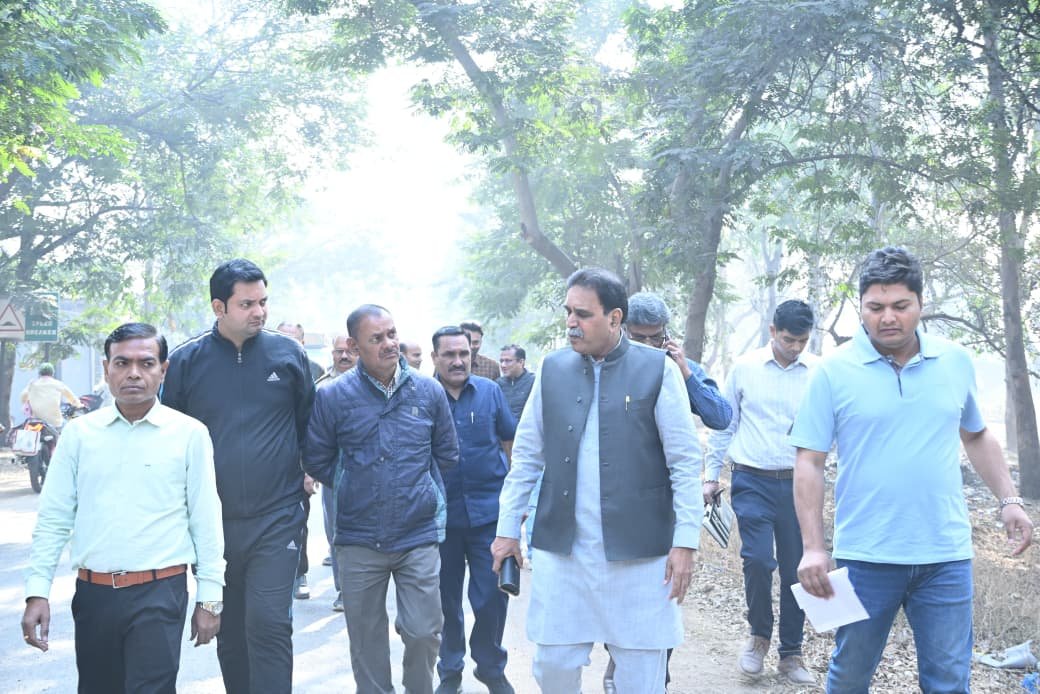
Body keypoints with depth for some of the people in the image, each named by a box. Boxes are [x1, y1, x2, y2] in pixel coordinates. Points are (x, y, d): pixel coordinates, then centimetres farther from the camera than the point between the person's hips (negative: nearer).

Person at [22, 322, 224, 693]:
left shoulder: (189, 434, -2)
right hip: (93, 593, 3)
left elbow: (206, 521, 0)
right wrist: (37, 591, -1)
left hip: (159, 593, -3)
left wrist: (209, 597, -1)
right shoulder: (79, 433, 4)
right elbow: (53, 519, 6)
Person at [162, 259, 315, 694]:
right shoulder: (187, 360, -1)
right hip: (212, 523, 2)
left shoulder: (288, 353, 0)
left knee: (269, 626, -10)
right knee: (229, 632, 14)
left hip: (276, 520, -2)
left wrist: (309, 472, 8)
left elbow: (309, 422, 12)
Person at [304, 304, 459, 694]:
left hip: (419, 534, 0)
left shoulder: (429, 392, 0)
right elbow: (317, 460, 5)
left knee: (423, 632, 2)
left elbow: (447, 454, 12)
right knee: (366, 640, 11)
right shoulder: (333, 396, -5)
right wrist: (355, 487, 8)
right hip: (358, 540, 0)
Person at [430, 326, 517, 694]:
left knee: (492, 595, 2)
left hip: (489, 510, 0)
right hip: (440, 514, 0)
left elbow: (511, 440, 9)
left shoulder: (490, 391, 1)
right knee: (446, 597, 12)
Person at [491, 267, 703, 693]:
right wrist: (507, 529, 10)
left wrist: (685, 542, -9)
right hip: (561, 549, 3)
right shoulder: (552, 369, 7)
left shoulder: (658, 369, -4)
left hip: (638, 553, -3)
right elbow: (527, 456, 12)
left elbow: (685, 461, -4)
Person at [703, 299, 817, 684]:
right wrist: (711, 474, 8)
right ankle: (759, 634, 15)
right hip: (753, 482, -1)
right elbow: (724, 424, 8)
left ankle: (791, 655, 21)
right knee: (758, 559, -12)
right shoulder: (745, 367, 2)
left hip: (798, 483, 1)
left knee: (796, 570, 6)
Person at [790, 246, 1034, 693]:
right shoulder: (833, 371, -6)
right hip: (866, 556, -2)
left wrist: (1008, 500, 7)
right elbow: (809, 463, -6)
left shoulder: (956, 362, 4)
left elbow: (977, 437, 19)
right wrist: (812, 548, -11)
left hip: (946, 556, 2)